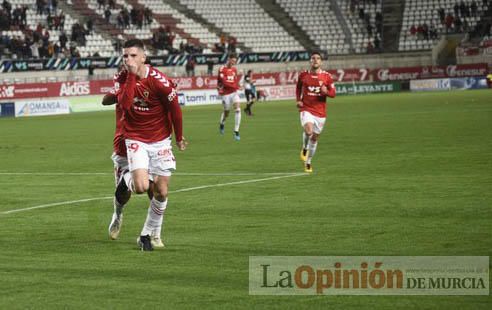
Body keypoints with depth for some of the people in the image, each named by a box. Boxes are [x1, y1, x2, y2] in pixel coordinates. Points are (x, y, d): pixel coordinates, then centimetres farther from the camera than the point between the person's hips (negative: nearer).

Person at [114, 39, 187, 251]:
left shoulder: (159, 81, -19)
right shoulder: (124, 78, -7)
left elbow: (175, 109, -6)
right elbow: (125, 104, -25)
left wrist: (179, 137, 4)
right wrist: (131, 77, -28)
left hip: (160, 140, 0)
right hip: (136, 139, 0)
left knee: (161, 192, 1)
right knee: (141, 187, -19)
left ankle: (147, 235, 19)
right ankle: (126, 180, 18)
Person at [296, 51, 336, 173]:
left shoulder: (327, 76, -2)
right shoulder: (303, 75, 0)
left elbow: (333, 93, 2)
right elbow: (298, 88, 18)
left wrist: (326, 91, -20)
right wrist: (298, 100, 3)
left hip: (320, 112, 2)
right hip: (306, 109, -2)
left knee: (315, 138, 10)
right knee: (308, 131, -28)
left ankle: (308, 163, 28)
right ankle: (304, 148, 4)